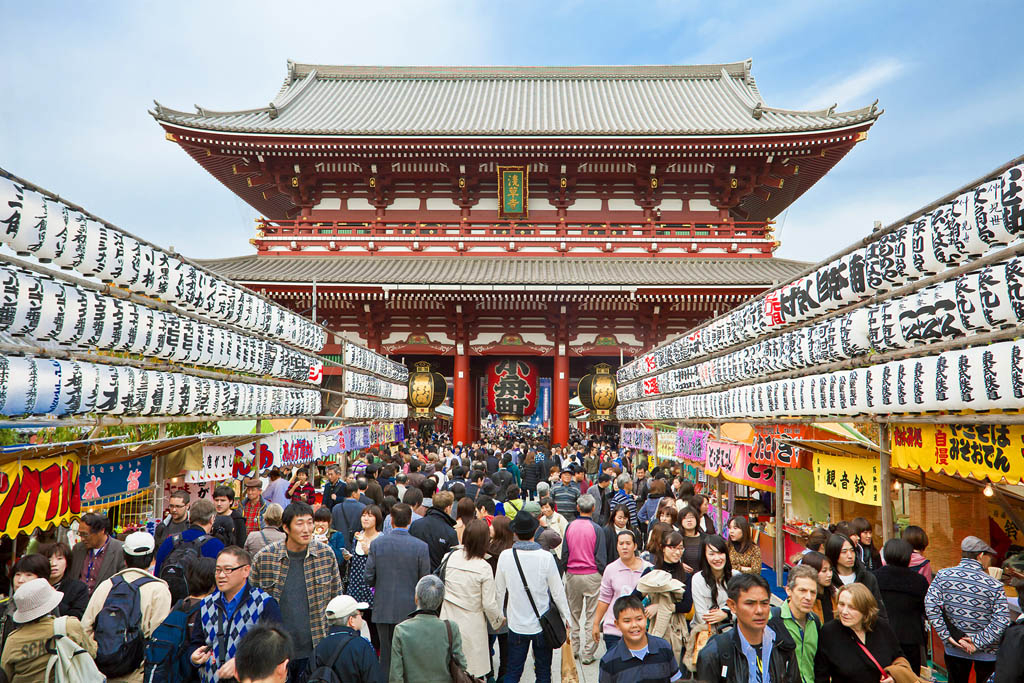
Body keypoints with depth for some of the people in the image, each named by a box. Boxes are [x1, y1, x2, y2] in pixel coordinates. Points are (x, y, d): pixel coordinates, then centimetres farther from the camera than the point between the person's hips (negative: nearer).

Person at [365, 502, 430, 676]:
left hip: (383, 609, 2)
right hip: (410, 609, -1)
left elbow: (368, 578, -3)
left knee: (386, 653, 16)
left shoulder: (377, 543, -7)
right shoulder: (421, 546, -12)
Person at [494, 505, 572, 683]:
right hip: (543, 623, -1)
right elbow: (558, 591, -7)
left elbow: (499, 590, 1)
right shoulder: (545, 557, -15)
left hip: (516, 624, 1)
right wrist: (565, 617, 8)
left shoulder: (505, 556, -10)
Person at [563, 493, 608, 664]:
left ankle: (573, 649, 27)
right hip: (592, 576, -3)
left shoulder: (569, 526, -4)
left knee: (574, 613, 18)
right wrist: (604, 577, 4)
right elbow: (601, 557, -8)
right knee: (592, 615, 7)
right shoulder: (596, 529, -12)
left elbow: (564, 552, 3)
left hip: (572, 575, 3)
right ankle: (587, 654, 11)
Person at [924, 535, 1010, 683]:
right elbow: (1002, 620, -19)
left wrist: (946, 636, -9)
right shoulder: (994, 585, -14)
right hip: (987, 652, -2)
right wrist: (978, 643, -14)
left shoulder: (943, 575, -9)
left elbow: (930, 604, -15)